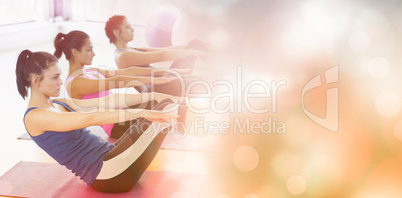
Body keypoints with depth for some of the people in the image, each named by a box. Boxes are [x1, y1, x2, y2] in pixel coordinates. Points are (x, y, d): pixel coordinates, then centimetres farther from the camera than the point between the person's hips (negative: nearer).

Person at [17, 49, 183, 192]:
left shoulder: (59, 104, 16)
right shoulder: (35, 117, -12)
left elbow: (105, 102, 9)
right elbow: (91, 118, -24)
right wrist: (142, 112, -30)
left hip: (109, 155, 9)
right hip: (105, 175, -9)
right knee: (167, 107, -12)